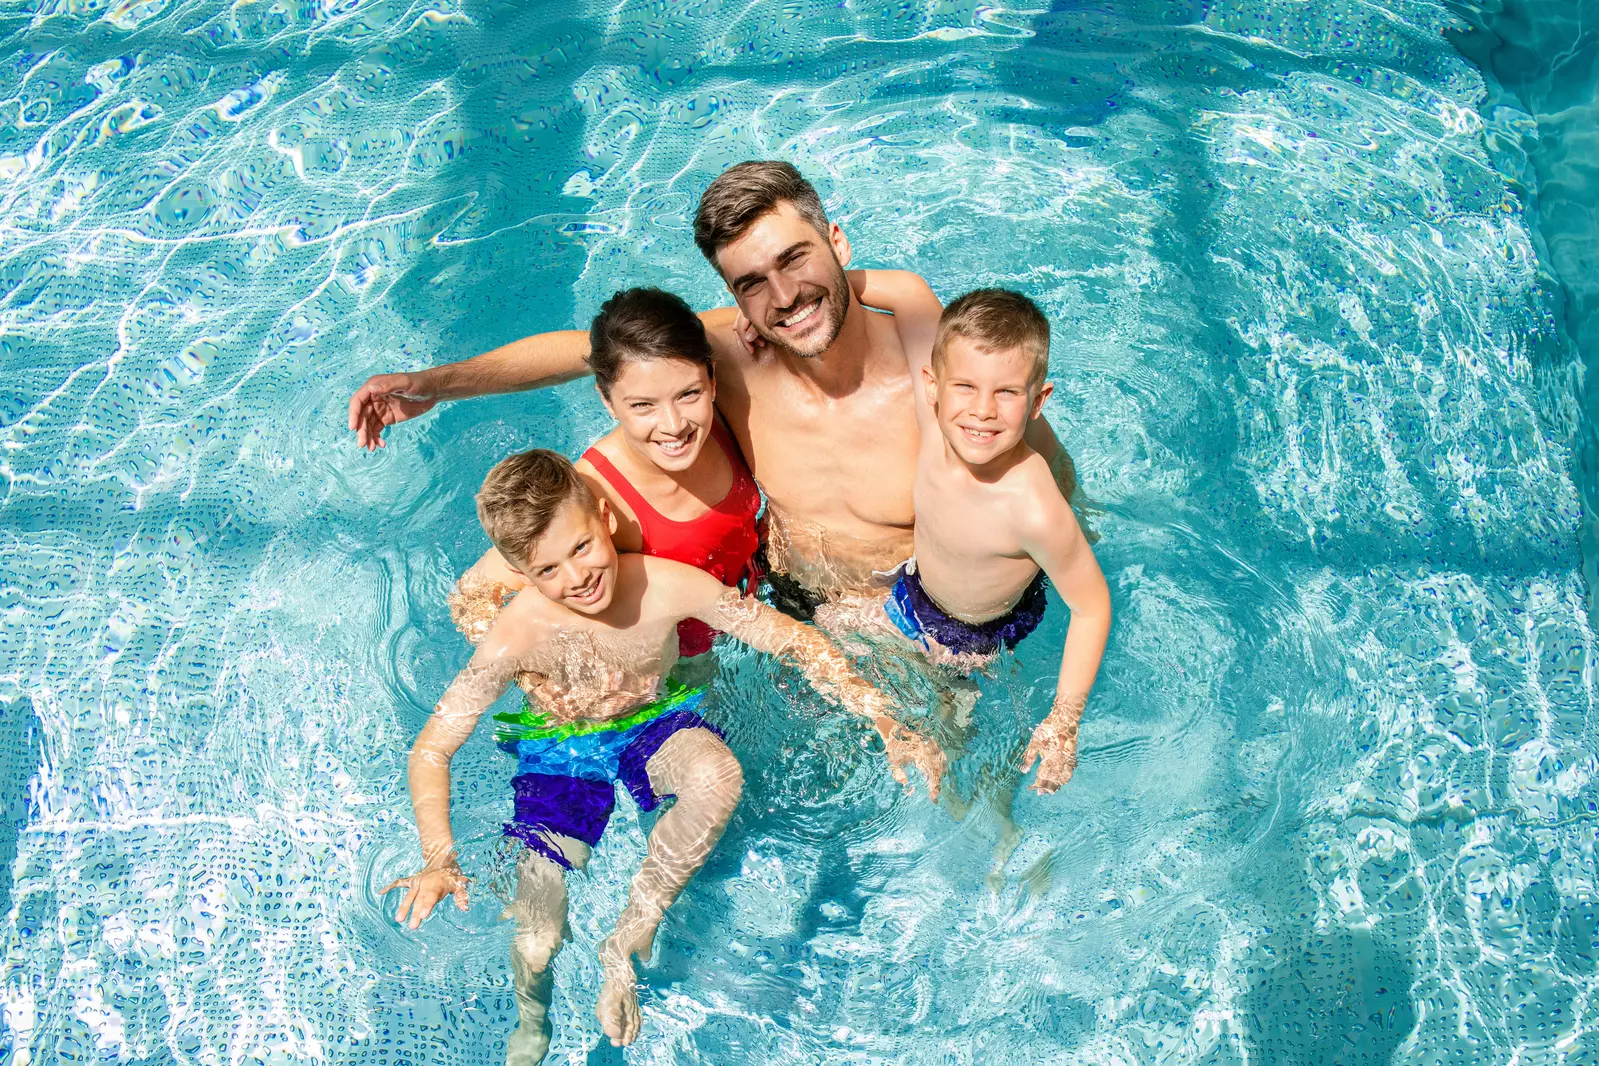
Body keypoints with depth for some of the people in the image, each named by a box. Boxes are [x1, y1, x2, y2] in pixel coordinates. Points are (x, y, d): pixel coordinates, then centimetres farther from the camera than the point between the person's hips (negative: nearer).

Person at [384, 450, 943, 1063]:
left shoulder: (668, 586, -27)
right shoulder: (517, 638, -28)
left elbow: (795, 640, -18)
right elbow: (430, 751, -21)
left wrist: (886, 723, -24)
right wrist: (439, 861, -36)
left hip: (652, 726, 1)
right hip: (561, 756, 0)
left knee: (718, 775, -35)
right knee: (536, 943, -9)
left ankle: (626, 942, -13)